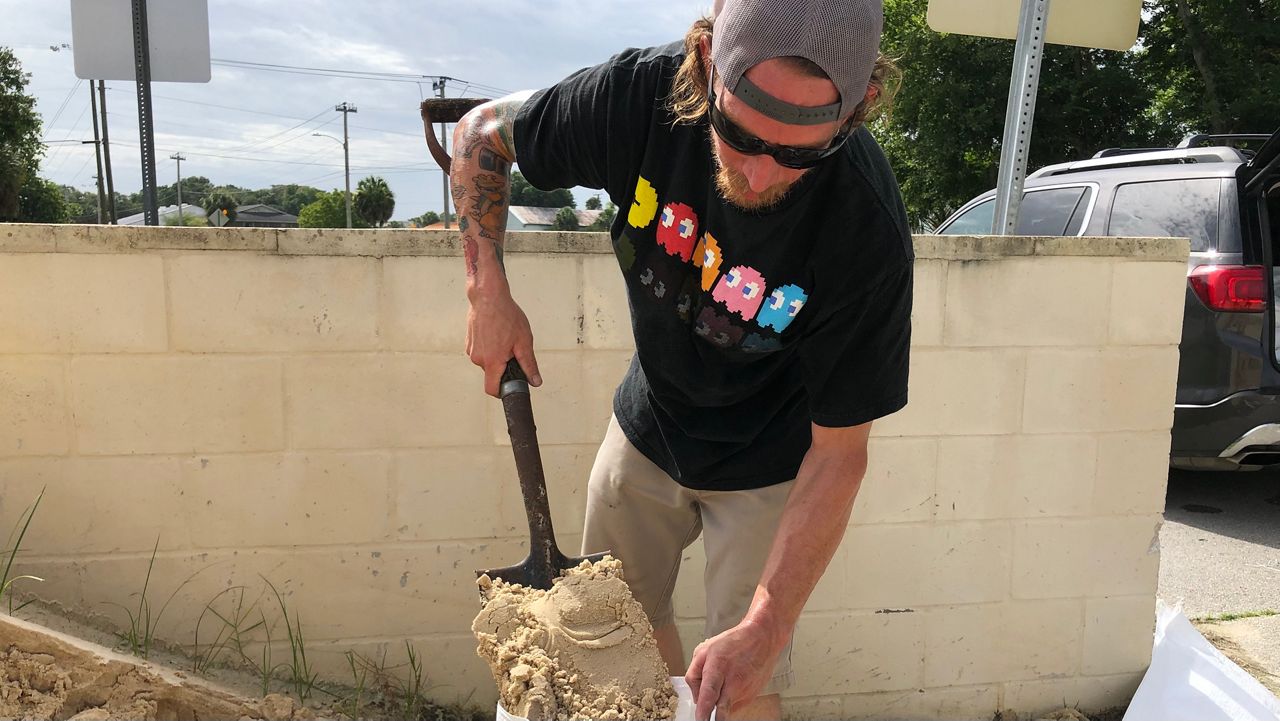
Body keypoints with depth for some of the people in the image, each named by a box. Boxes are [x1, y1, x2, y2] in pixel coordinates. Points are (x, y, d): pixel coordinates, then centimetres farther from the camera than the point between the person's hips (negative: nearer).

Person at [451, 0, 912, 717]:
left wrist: (767, 627, -30)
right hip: (648, 424, 4)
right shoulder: (643, 92, -26)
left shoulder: (866, 230, -32)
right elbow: (483, 132, -7)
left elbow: (838, 451, -25)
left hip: (766, 465, -3)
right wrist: (489, 289, -18)